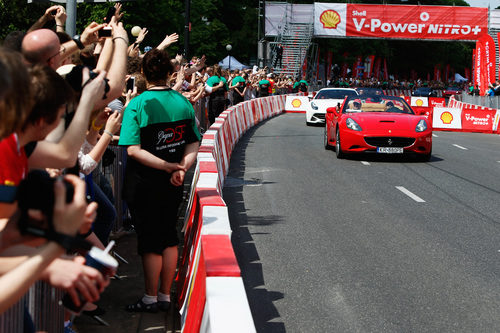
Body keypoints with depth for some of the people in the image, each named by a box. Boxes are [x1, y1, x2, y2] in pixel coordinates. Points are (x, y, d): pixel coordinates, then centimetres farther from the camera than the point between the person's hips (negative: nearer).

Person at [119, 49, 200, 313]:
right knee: (169, 237, 15)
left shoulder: (137, 105, -15)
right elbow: (193, 145, -2)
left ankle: (151, 298, 17)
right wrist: (180, 168, -14)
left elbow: (133, 150, -22)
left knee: (150, 241, 6)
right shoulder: (183, 102, -1)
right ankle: (165, 296, 24)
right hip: (172, 184, 4)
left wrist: (168, 166, -21)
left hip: (144, 185, -4)